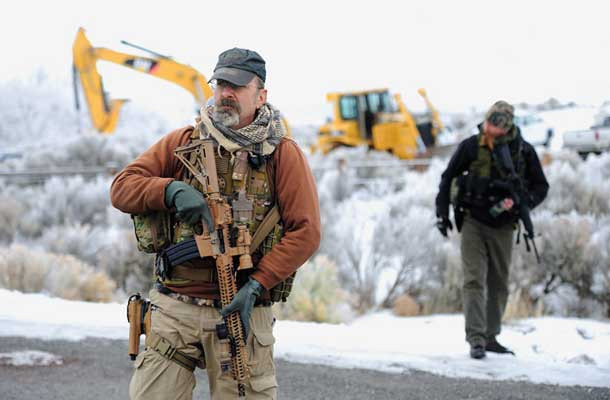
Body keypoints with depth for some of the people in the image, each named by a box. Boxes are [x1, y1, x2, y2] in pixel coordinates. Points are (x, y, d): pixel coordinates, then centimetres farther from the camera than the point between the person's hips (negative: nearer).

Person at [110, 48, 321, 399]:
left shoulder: (282, 153, 2)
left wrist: (256, 285, -14)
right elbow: (122, 189, 6)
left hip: (241, 309, -2)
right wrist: (172, 190, -14)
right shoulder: (184, 143, 10)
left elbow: (305, 231, -4)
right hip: (175, 308, 2)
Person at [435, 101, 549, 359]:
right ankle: (476, 339, -14)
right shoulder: (471, 146, -8)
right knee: (474, 281, -11)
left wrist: (518, 202, -14)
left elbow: (541, 187, 4)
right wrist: (442, 213, 1)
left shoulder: (524, 151, -6)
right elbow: (448, 177, 5)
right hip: (473, 223, -2)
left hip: (503, 227, 2)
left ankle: (490, 337, 22)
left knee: (499, 284, 10)